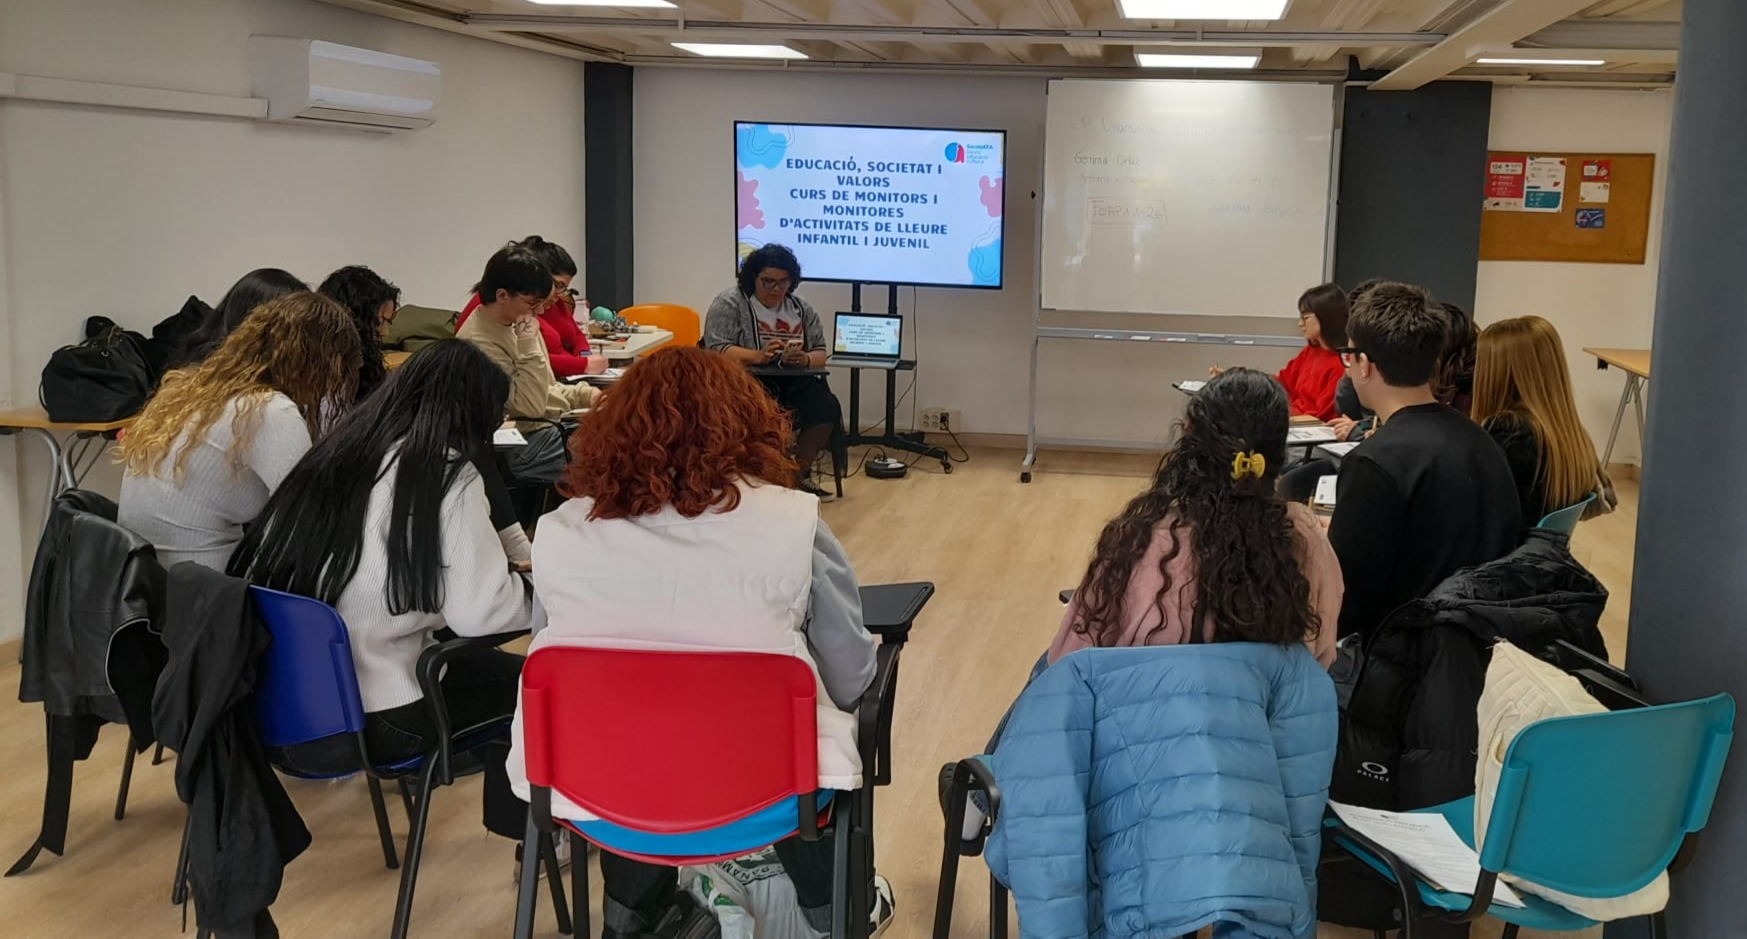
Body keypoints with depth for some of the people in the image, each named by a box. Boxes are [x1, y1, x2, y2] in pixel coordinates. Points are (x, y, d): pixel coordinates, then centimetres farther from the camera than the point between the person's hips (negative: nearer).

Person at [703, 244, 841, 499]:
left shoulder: (801, 308, 14)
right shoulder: (729, 303, -1)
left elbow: (820, 353, 10)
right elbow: (717, 349, -12)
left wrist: (805, 359, -16)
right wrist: (758, 356, -29)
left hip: (793, 383, 5)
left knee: (826, 407, -23)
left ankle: (800, 474, -4)